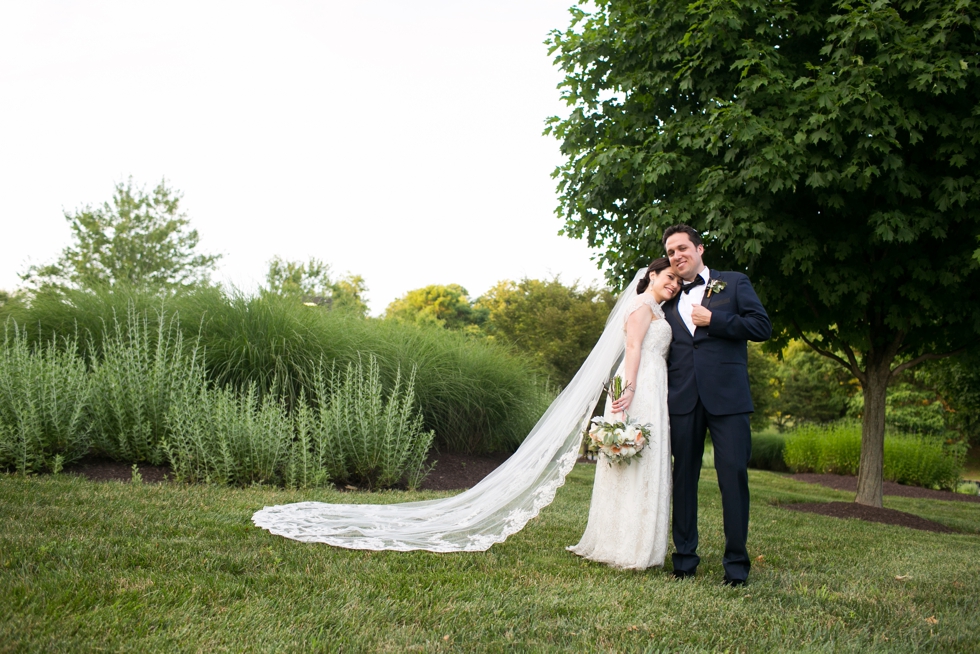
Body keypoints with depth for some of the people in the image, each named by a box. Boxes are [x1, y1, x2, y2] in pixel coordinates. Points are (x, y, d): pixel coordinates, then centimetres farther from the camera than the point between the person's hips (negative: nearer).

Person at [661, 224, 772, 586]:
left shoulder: (735, 284, 9)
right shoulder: (669, 301, 18)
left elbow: (762, 326, -1)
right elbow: (663, 351, 16)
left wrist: (712, 319, -7)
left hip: (727, 397, -3)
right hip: (682, 401, 3)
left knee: (734, 476, -5)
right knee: (683, 478, 6)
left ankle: (736, 563, 3)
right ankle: (685, 557, 15)